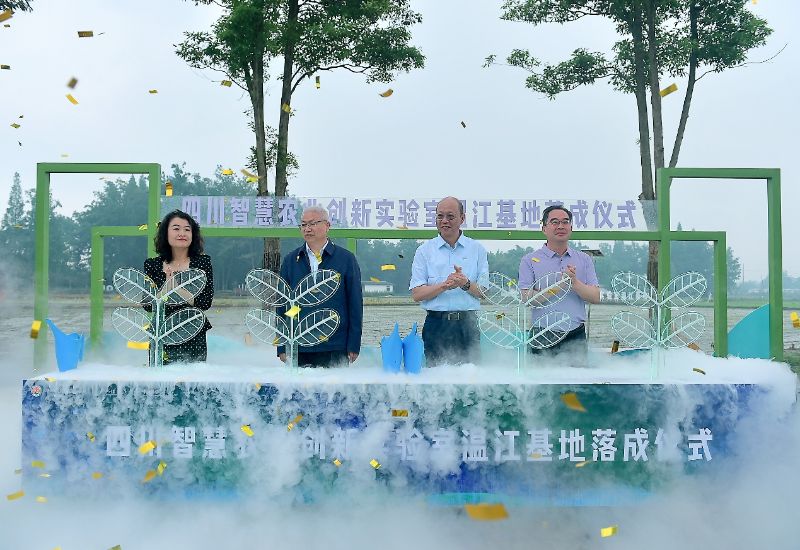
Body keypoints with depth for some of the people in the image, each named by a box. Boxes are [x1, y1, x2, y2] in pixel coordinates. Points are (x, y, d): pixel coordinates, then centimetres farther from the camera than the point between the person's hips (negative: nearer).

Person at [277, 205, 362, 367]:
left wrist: (354, 345, -3)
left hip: (335, 349, -2)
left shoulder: (346, 258, 3)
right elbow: (282, 304, 10)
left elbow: (355, 303, 2)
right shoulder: (290, 260, 10)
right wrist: (282, 347, 5)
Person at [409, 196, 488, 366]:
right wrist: (445, 285, -15)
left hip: (467, 325, 1)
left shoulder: (477, 249, 9)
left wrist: (466, 284, -15)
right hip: (436, 325, 0)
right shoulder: (424, 250, 7)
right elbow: (416, 294, -1)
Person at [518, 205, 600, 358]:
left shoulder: (584, 259, 11)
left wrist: (574, 282, -13)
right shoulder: (530, 260, 3)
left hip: (576, 337, 2)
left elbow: (596, 297, 4)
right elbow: (527, 298, -8)